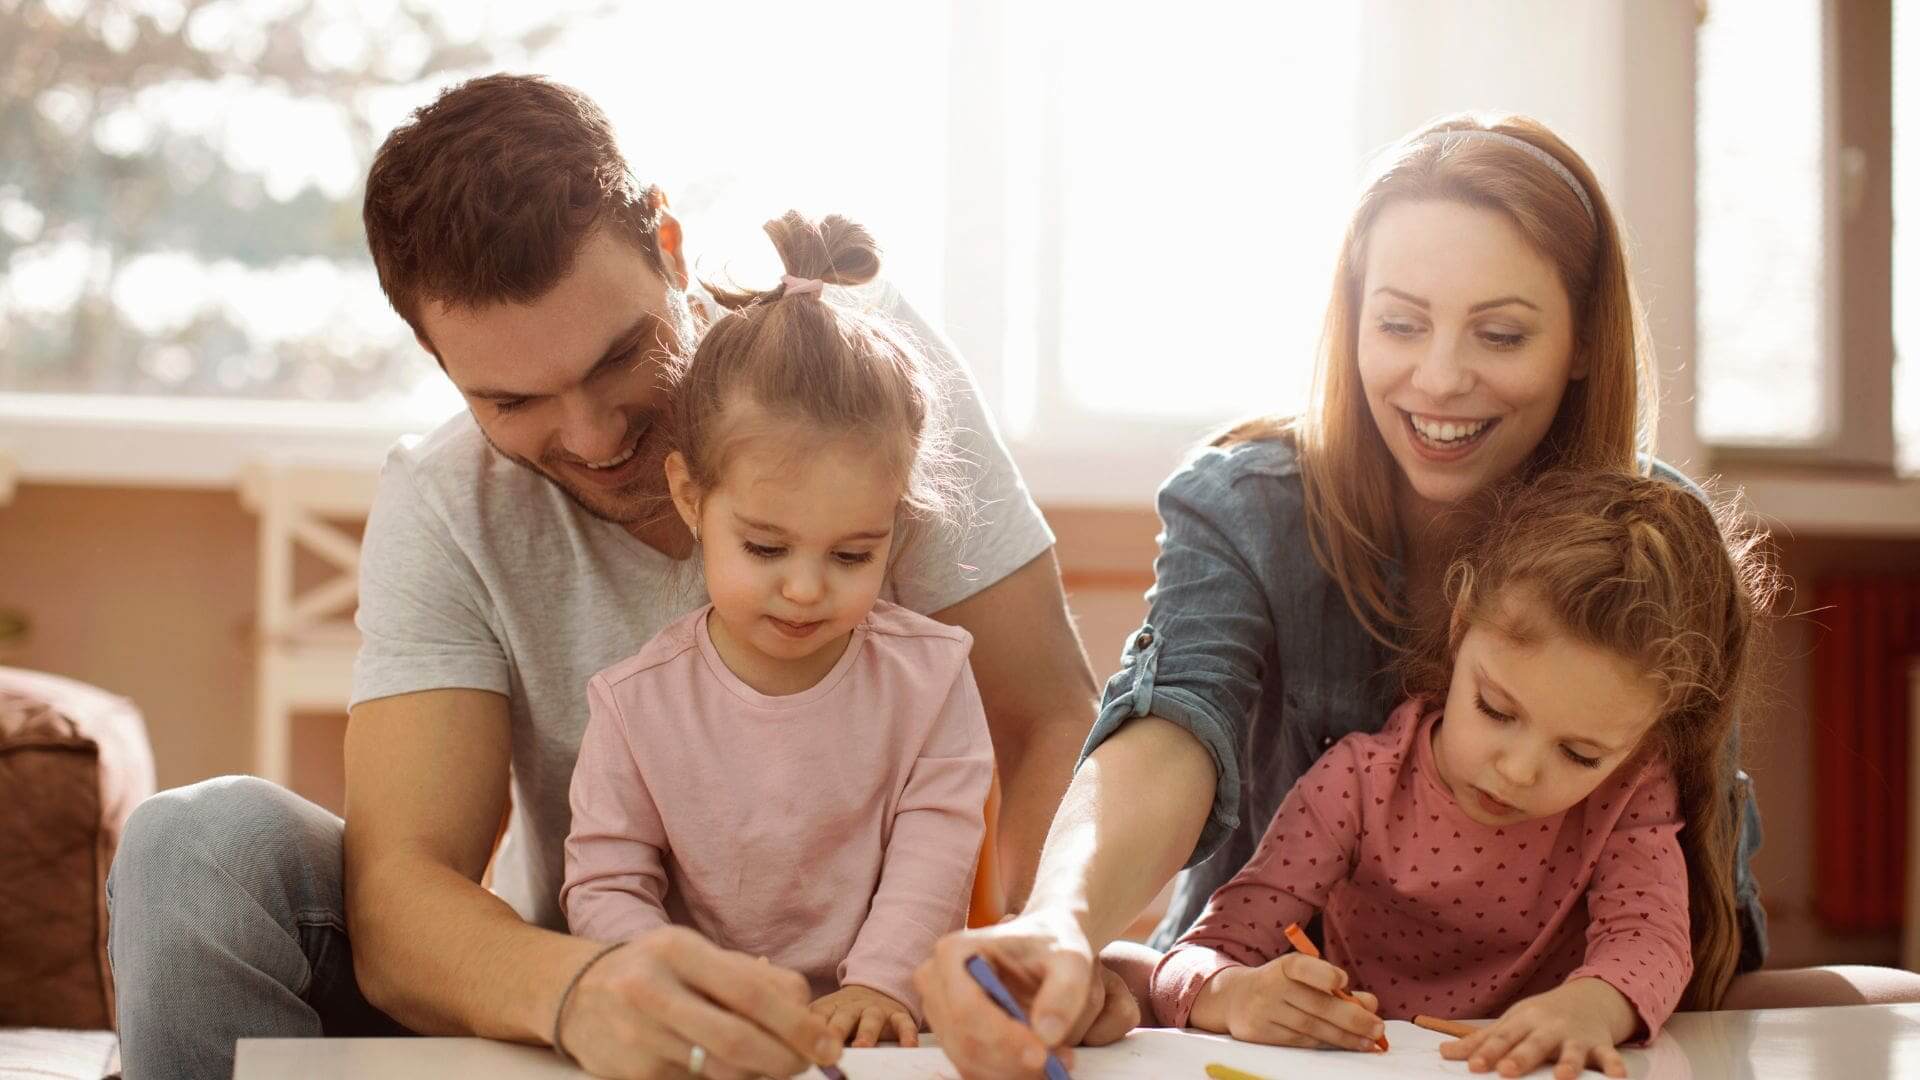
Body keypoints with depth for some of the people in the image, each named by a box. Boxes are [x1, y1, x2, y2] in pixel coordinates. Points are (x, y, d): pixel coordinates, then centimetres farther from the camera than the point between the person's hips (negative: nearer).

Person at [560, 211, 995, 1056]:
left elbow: (932, 854, -4)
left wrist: (881, 984, -19)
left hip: (881, 1026, 4)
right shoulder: (637, 701, -3)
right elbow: (605, 884, -1)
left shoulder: (930, 675, -1)